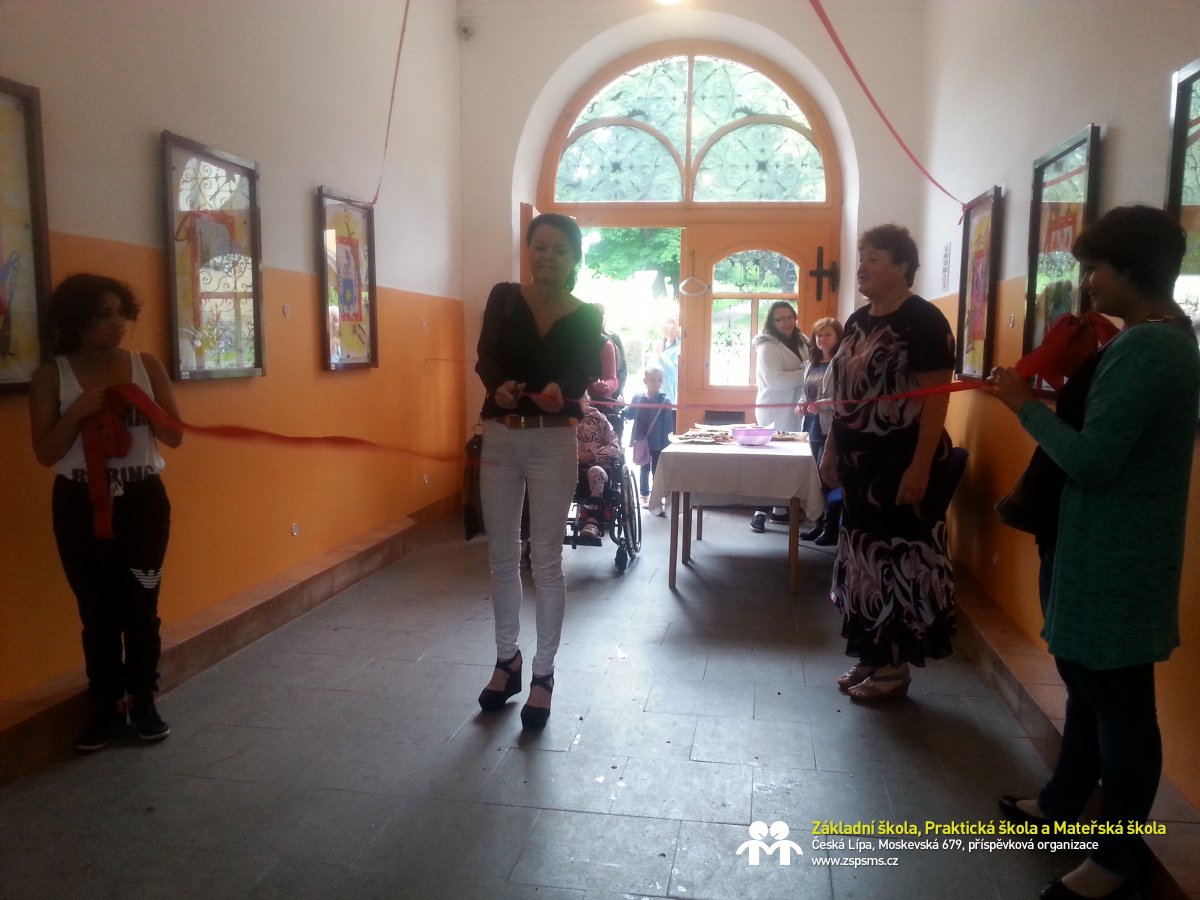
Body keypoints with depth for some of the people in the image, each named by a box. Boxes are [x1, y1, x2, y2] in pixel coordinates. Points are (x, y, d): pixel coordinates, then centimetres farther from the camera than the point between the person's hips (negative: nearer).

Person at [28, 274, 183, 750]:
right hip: (80, 504, -1)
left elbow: (175, 436, 0)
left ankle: (143, 702, 19)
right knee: (98, 610, 5)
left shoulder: (147, 365, 1)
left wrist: (141, 406, -17)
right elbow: (46, 453, -6)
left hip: (143, 500, 1)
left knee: (141, 605, 5)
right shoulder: (51, 375, -3)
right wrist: (79, 411, -19)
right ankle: (107, 707, 18)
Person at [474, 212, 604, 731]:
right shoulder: (503, 298, 3)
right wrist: (499, 387, -30)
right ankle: (507, 660, 28)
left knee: (546, 560, 2)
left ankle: (543, 675, 15)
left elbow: (587, 373, -10)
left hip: (553, 442, -2)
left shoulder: (585, 317, 1)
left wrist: (562, 392, -33)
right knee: (502, 556, 11)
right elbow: (486, 357, -7)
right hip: (500, 438, 2)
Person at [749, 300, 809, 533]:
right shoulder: (768, 346, -11)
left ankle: (780, 508, 19)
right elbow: (774, 380, -23)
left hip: (794, 411, 7)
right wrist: (805, 374, -23)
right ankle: (761, 511, -2)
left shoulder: (800, 342, 14)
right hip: (774, 413, -7)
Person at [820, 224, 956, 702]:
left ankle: (894, 666, 13)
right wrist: (831, 449, 14)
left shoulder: (923, 321, -12)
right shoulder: (858, 321, 12)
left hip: (901, 463, -8)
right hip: (860, 461, 8)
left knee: (899, 560, 0)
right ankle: (870, 657, 25)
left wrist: (920, 467, -22)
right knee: (863, 557, 13)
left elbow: (936, 398, -16)